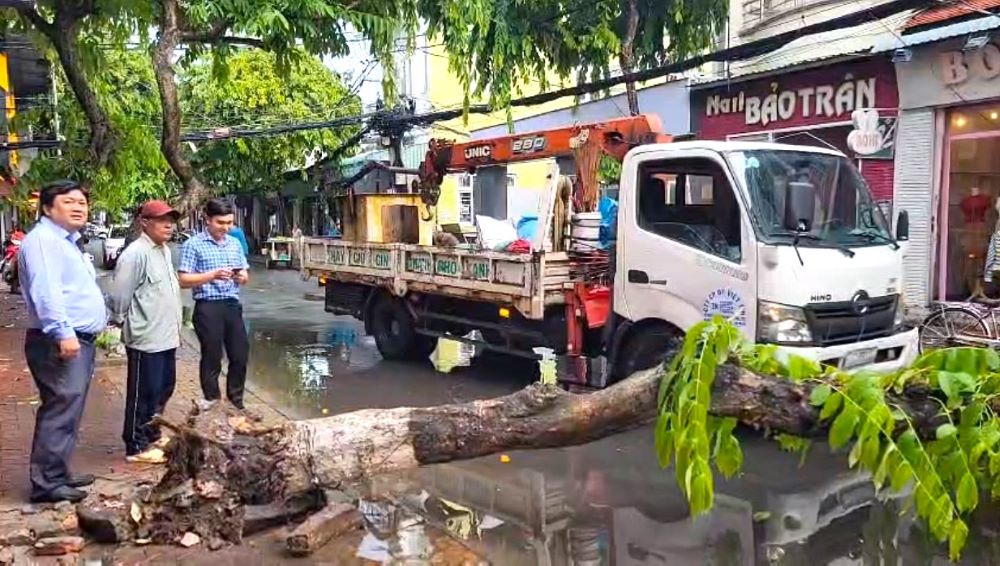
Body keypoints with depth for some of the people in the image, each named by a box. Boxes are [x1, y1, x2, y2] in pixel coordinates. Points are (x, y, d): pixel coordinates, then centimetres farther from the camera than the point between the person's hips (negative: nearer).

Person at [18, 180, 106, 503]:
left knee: (68, 412, 14)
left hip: (79, 339, 11)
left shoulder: (67, 242, 21)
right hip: (59, 343, -11)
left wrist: (95, 326, 27)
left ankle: (57, 473, 22)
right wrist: (63, 333, -30)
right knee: (60, 411, -10)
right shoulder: (43, 239, -11)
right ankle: (46, 483, -5)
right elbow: (46, 291, -23)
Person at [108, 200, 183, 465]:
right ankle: (137, 447, 11)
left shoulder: (165, 251, 12)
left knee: (163, 389, 18)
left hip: (165, 336, 9)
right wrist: (122, 323, -5)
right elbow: (120, 296, -17)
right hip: (145, 339, -9)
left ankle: (152, 435, 33)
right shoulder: (135, 254, -18)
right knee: (143, 394, 0)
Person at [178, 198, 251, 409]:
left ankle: (236, 403, 25)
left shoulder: (235, 243, 12)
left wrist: (242, 277, -7)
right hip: (208, 308, -5)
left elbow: (245, 276, 16)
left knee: (240, 355, 9)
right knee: (212, 360, 5)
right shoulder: (193, 245, -5)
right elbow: (184, 281, -10)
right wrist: (212, 275, -22)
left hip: (232, 305, 5)